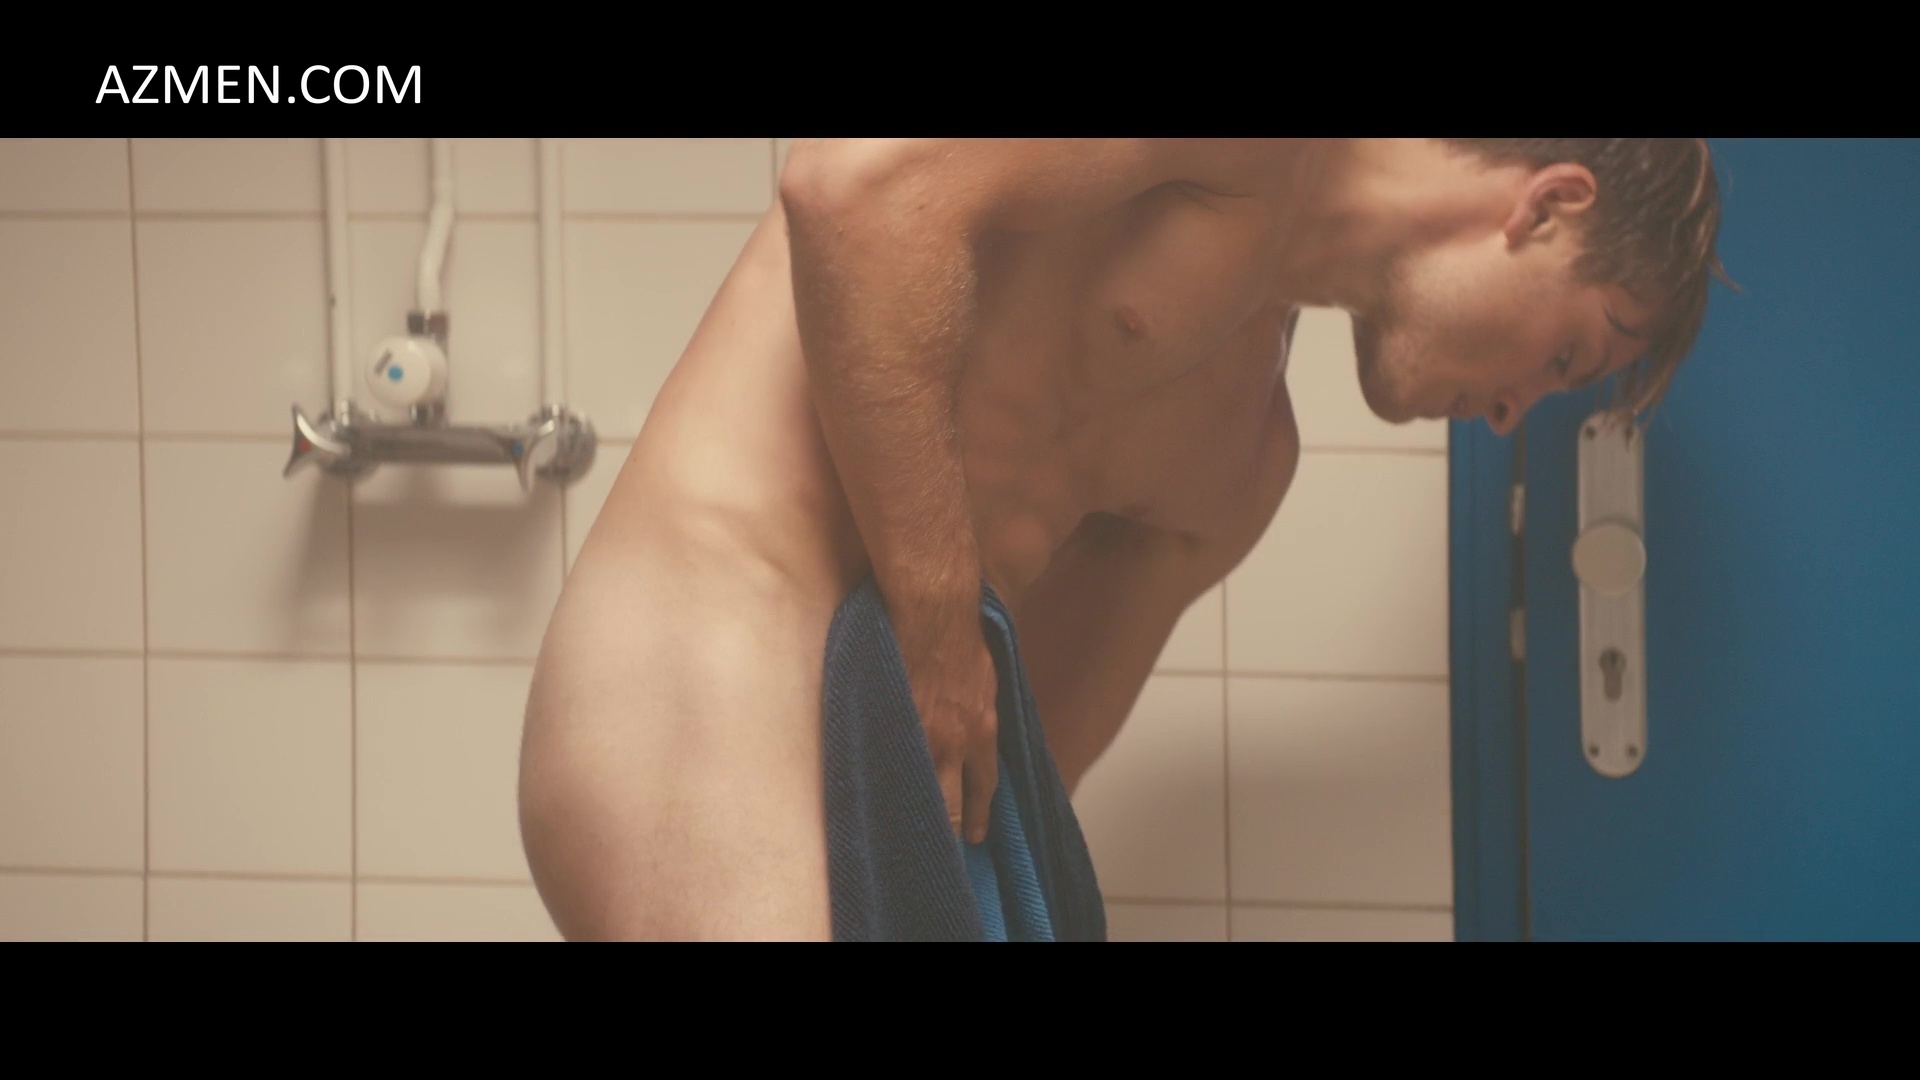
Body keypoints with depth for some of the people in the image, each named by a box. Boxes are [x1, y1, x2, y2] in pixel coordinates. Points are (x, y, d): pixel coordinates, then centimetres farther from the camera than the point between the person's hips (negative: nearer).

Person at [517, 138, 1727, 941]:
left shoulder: (1239, 454, 19)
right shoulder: (1256, 161, -6)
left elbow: (1027, 745, 17)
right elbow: (861, 185, -21)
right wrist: (940, 638, -17)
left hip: (861, 745, 9)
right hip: (709, 697, -9)